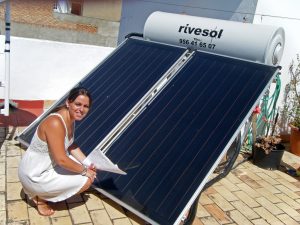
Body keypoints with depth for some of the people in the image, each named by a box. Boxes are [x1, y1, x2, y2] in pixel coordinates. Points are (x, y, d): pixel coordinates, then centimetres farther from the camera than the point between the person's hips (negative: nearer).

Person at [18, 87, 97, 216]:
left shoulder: (71, 117, -3)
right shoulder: (55, 123, -31)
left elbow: (71, 146, 10)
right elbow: (61, 160, -30)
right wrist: (84, 171, -16)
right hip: (34, 175, -9)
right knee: (86, 180, -8)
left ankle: (38, 190, 17)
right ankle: (40, 197, 5)